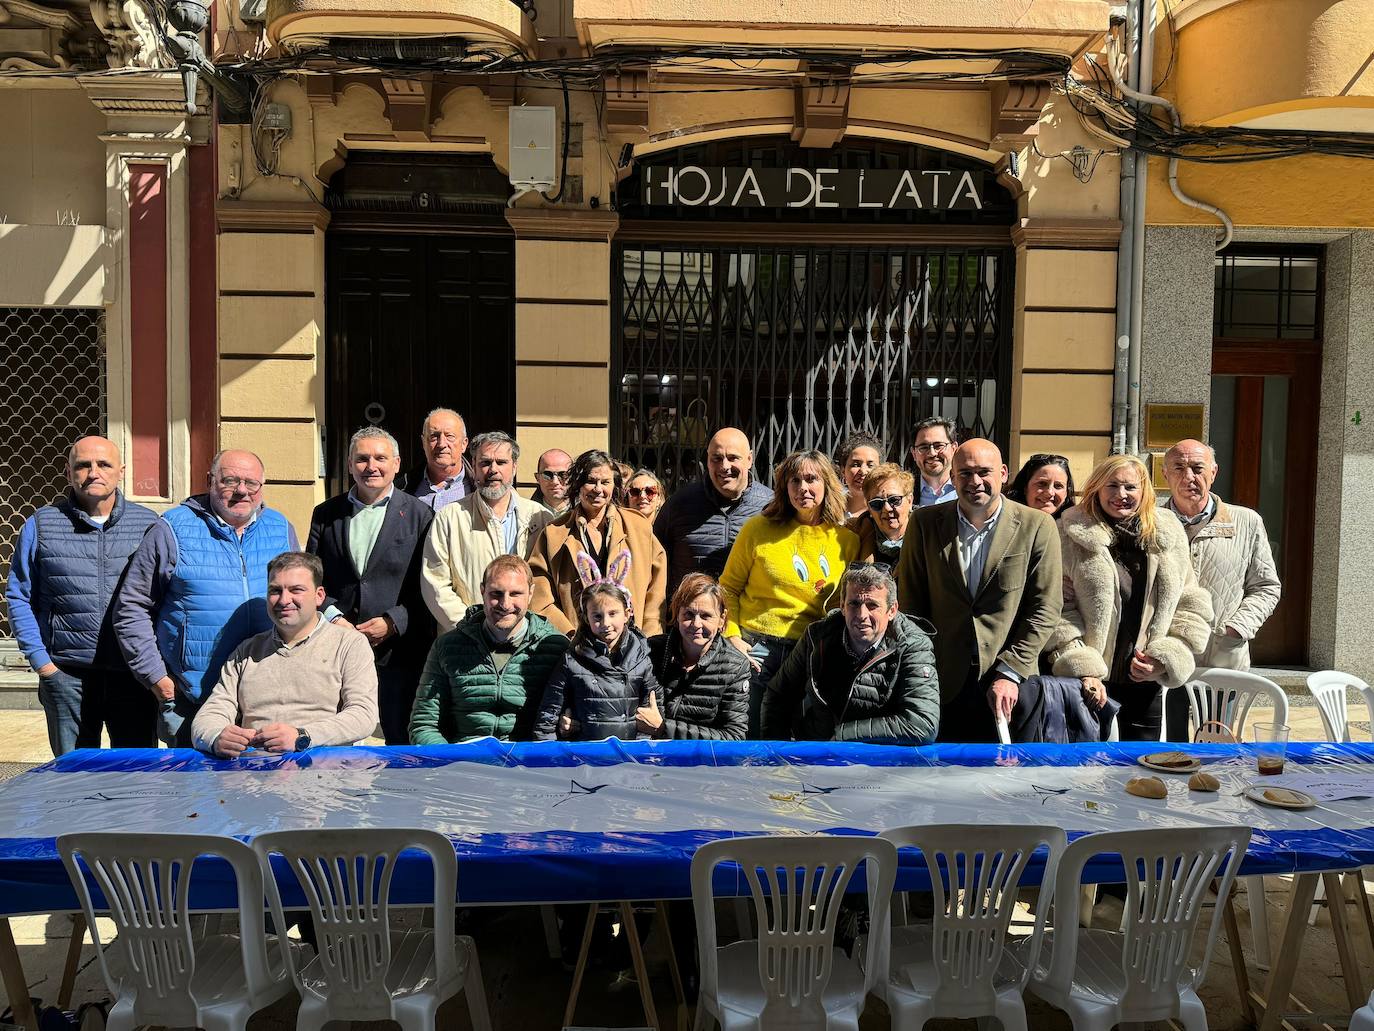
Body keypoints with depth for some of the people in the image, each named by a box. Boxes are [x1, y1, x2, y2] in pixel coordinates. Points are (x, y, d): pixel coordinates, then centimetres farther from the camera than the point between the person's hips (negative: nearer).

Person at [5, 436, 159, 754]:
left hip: (134, 675, 0)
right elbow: (18, 597, 6)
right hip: (66, 676, 0)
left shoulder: (149, 524, 4)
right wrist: (41, 662, -2)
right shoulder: (40, 525, 4)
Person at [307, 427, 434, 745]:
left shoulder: (419, 515, 3)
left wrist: (393, 622, -12)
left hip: (399, 650, -2)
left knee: (402, 740, 2)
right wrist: (332, 617, -6)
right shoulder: (325, 514, 13)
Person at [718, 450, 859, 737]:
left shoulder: (848, 541, 4)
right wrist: (732, 636, -6)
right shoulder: (758, 529, -1)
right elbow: (728, 588, 5)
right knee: (748, 740, 5)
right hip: (755, 649, -1)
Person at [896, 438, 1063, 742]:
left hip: (1009, 685, -1)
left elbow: (1045, 609, -2)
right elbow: (910, 602, 5)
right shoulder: (924, 523, 4)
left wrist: (1010, 673, -8)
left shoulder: (1037, 526, 0)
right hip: (943, 683, 1)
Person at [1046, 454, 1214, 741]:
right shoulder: (1072, 536, -4)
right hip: (1088, 684, -3)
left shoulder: (1169, 536, 8)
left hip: (1145, 682, 4)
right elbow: (1058, 609, -10)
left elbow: (1192, 608, 10)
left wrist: (1165, 658, -3)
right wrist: (1083, 669, -16)